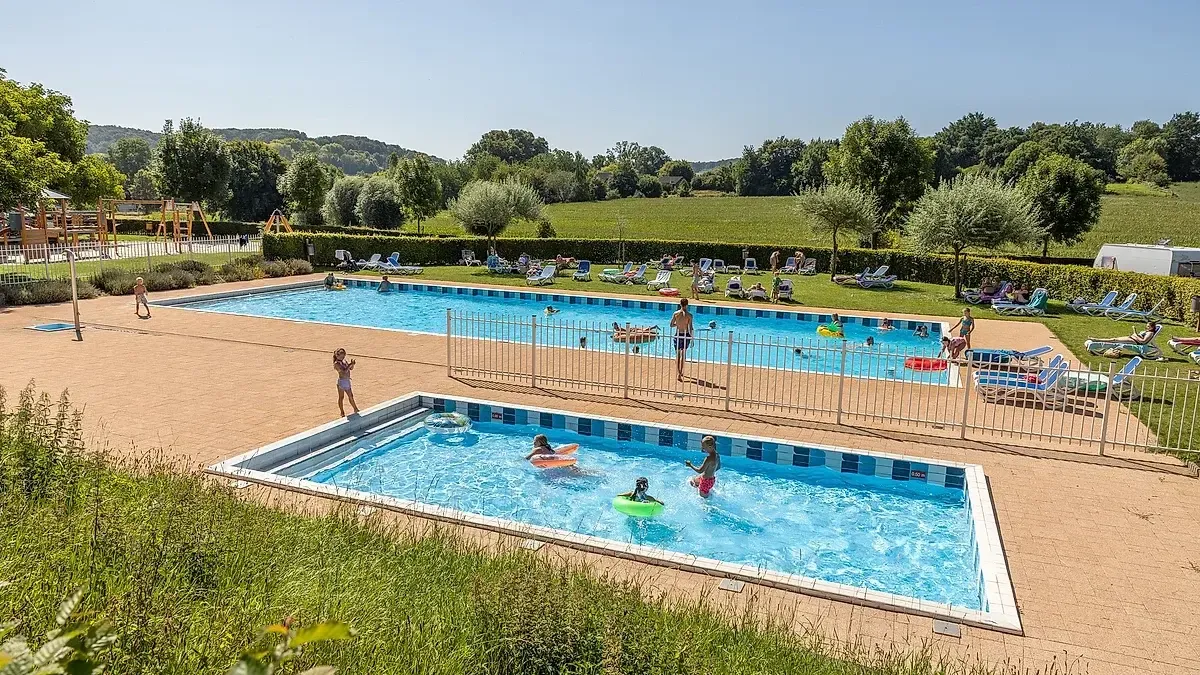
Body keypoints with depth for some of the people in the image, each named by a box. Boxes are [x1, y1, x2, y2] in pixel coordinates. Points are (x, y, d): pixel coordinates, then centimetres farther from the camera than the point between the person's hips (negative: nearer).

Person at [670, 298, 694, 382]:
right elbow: (690, 328, -11)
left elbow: (671, 325, 0)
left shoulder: (675, 313, -5)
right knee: (683, 354, 18)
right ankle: (680, 371, 25)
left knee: (677, 355, 6)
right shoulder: (689, 315, -10)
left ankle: (678, 373, -7)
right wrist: (692, 339, -5)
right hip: (686, 335, 0)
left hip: (678, 335, 0)